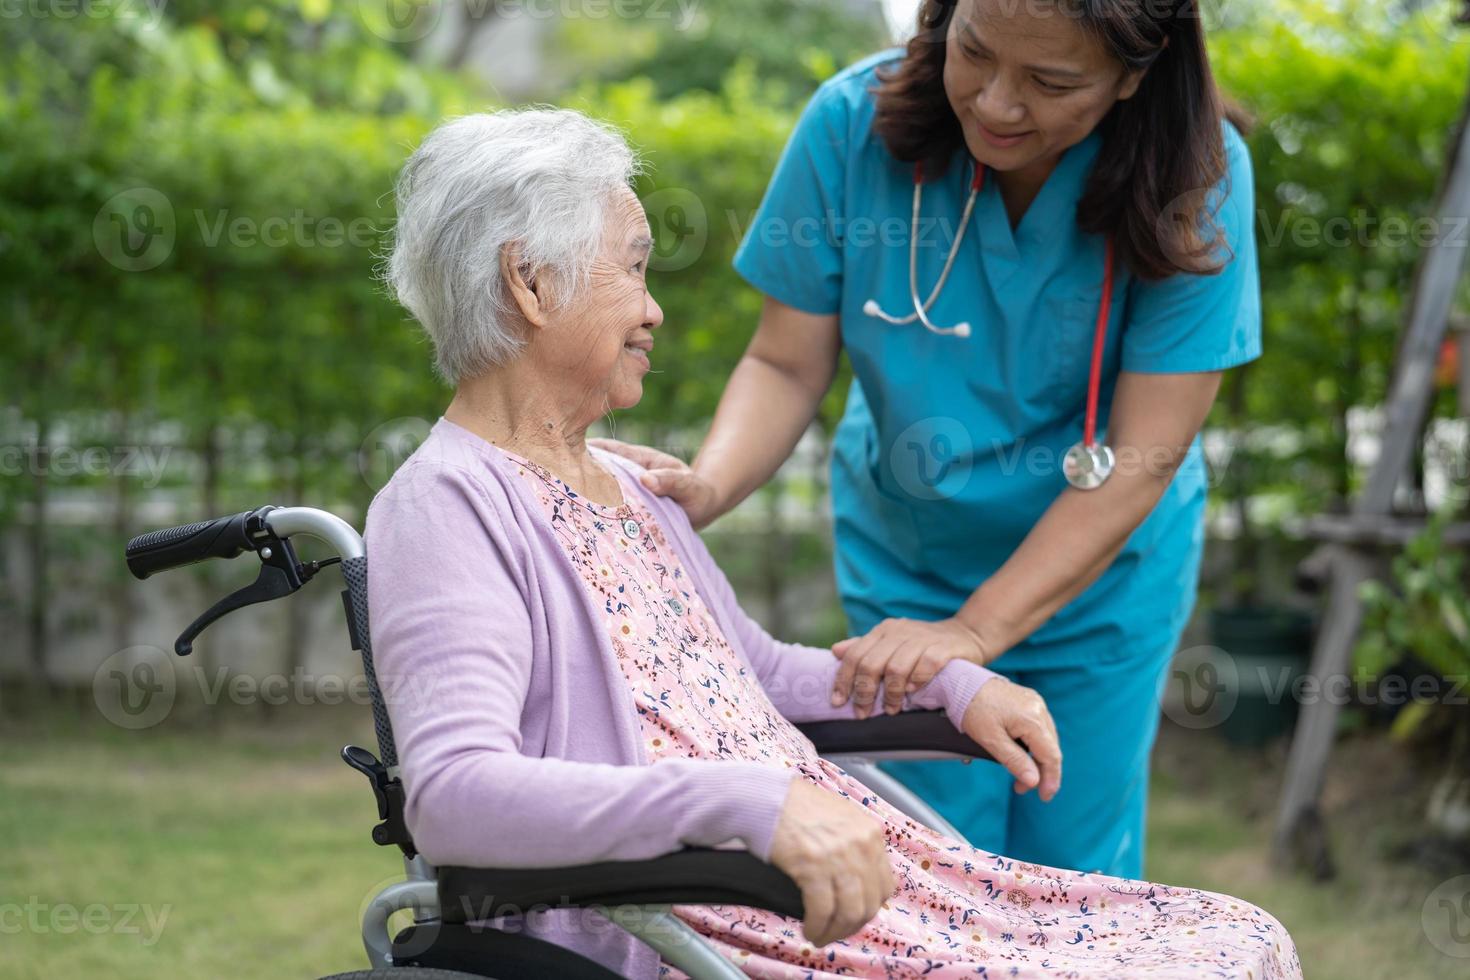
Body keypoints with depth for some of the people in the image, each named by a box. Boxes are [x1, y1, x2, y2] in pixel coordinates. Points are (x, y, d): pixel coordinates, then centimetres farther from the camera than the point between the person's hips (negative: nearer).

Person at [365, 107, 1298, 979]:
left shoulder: (624, 487, 20)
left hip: (839, 855, 10)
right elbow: (452, 794, -26)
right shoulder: (444, 506, -10)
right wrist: (750, 802, -35)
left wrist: (951, 681, 18)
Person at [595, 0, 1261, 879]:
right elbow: (789, 363, -11)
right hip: (907, 553, 1)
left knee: (1079, 869, 10)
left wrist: (971, 630, -30)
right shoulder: (857, 124, -21)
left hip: (1105, 573, -1)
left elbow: (1142, 458, -24)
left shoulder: (1196, 177, -24)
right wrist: (708, 487, -32)